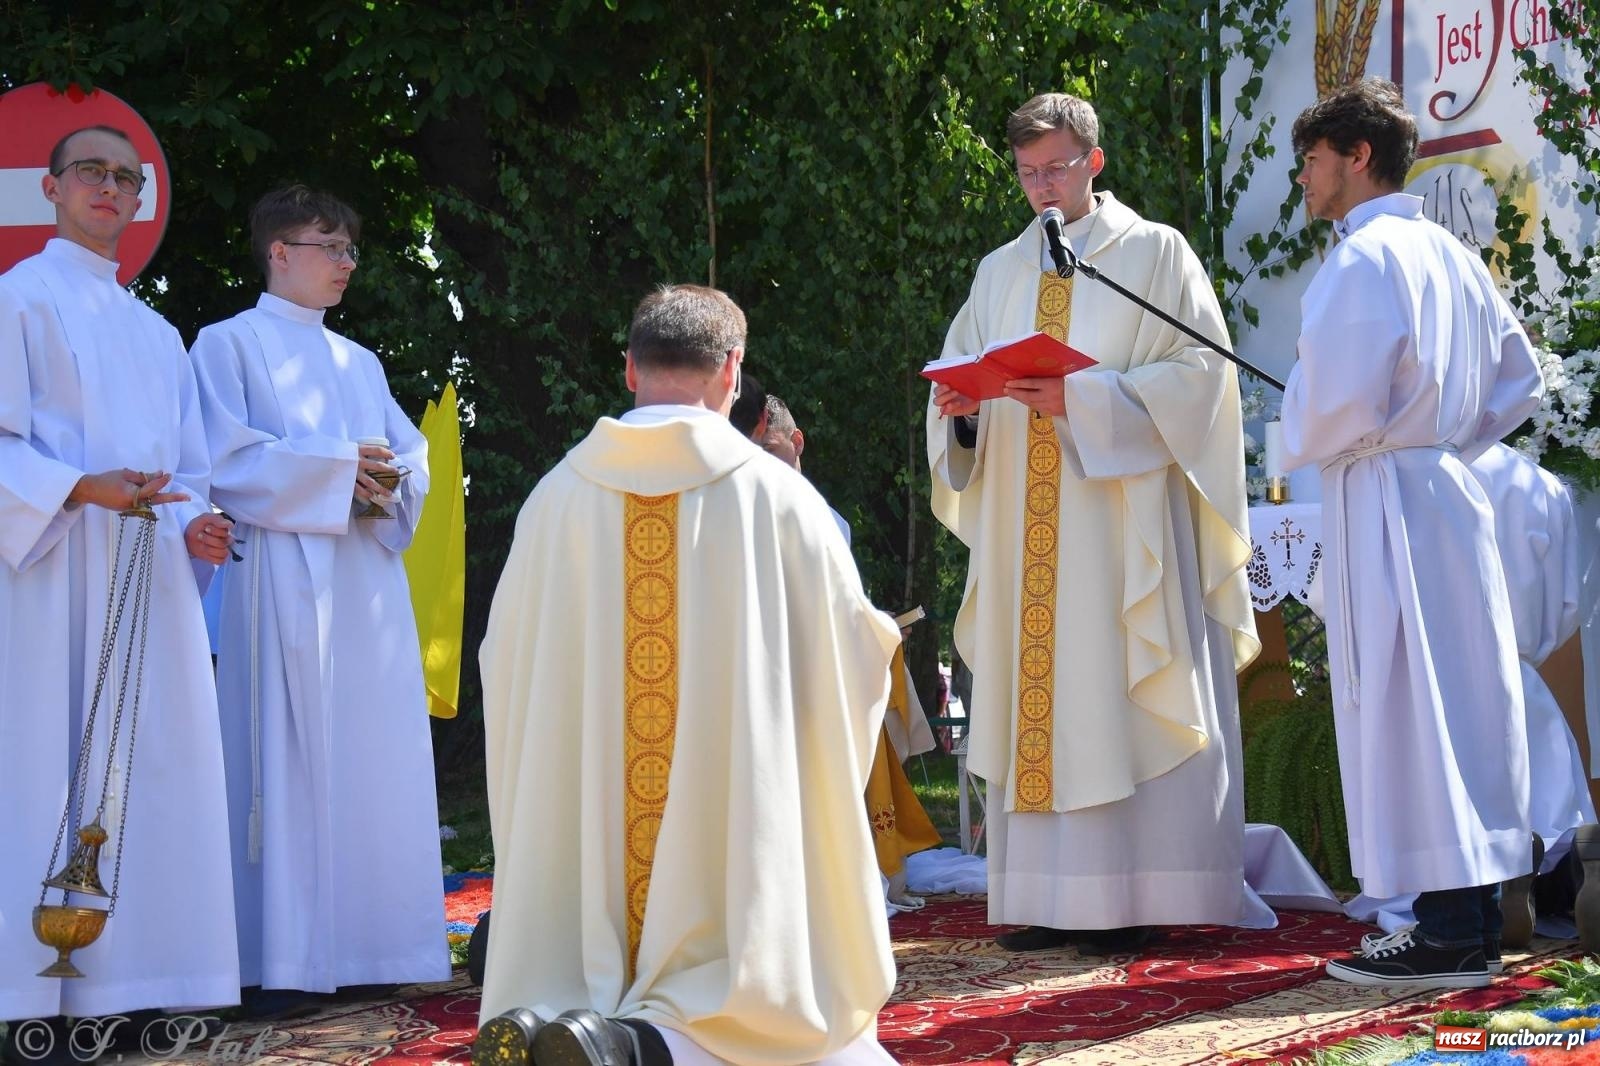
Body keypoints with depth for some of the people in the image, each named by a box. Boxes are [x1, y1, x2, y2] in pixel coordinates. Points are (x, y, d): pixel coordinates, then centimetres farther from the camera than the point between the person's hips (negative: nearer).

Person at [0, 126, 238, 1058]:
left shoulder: (158, 335, 23)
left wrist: (193, 523, 1)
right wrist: (80, 488, -20)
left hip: (151, 579, 7)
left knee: (144, 775, 0)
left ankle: (126, 982, 0)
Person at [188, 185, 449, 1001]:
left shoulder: (360, 363, 22)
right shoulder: (230, 345, 3)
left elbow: (412, 459, 15)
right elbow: (229, 461, -9)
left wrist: (387, 487, -7)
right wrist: (338, 471, -13)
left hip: (369, 579, 6)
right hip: (285, 580, -6)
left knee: (372, 755, 2)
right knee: (290, 759, -10)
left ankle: (363, 945, 6)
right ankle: (285, 960, -9)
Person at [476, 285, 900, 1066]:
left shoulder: (557, 498, 1)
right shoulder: (777, 496, -3)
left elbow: (504, 672, 9)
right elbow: (856, 656, 5)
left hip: (585, 837, 3)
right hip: (730, 840, -2)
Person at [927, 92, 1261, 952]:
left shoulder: (1155, 254, 4)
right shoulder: (1000, 272, 18)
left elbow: (1196, 370, -6)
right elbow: (960, 367, 17)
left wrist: (1082, 399, -17)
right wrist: (963, 404, -7)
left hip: (1122, 518, -5)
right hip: (1023, 523, 5)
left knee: (1119, 702, -7)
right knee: (1035, 700, 0)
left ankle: (1134, 898, -6)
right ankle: (1054, 901, 2)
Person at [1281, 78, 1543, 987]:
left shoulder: (1362, 258, -13)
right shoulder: (1451, 256, 14)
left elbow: (1340, 399, -21)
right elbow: (1520, 377, 22)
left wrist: (1305, 446, -2)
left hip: (1383, 502, -9)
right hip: (1452, 493, 9)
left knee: (1404, 713, -6)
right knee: (1464, 703, 9)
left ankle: (1449, 938, -6)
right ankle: (1476, 921, 14)